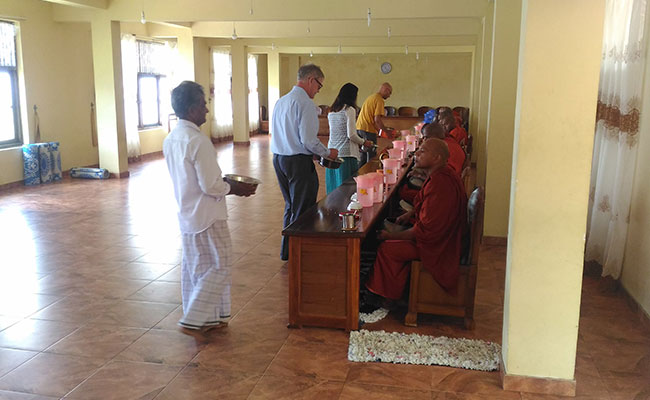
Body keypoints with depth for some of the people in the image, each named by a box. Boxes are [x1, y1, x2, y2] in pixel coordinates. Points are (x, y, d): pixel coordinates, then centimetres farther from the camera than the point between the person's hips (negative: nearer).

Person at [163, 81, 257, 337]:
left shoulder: (170, 140, 6)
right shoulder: (198, 141, -23)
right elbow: (211, 187, -23)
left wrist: (225, 183, 14)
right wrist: (236, 189, -7)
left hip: (186, 215, 9)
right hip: (207, 217, -9)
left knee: (194, 267, 16)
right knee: (219, 268, 3)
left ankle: (203, 319, 28)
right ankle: (193, 320, 5)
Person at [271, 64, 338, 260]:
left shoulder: (281, 101, 13)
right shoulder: (305, 103, -15)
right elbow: (308, 139, -20)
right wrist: (327, 153, -3)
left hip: (279, 159, 9)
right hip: (298, 162, -9)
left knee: (290, 206, 20)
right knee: (302, 209, 2)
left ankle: (287, 250, 29)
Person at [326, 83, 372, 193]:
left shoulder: (331, 112, 13)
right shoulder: (349, 110, -8)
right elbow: (351, 135, -13)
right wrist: (363, 142, 4)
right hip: (346, 153, -7)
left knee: (333, 186, 11)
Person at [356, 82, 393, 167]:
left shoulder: (370, 97, 21)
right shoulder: (379, 100, -8)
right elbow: (377, 119, -16)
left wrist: (379, 131, 23)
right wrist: (386, 132, -7)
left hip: (359, 128, 9)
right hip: (368, 130, -9)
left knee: (363, 156, 14)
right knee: (371, 157, -5)